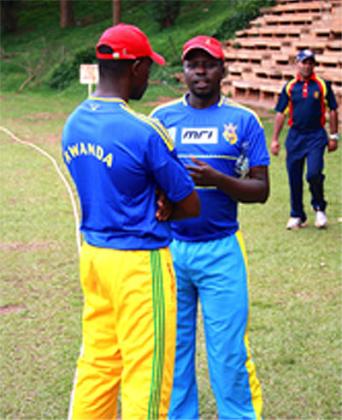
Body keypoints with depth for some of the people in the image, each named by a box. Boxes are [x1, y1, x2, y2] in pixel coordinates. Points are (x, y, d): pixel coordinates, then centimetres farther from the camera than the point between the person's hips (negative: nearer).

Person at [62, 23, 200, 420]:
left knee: (97, 365, 18)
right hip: (139, 264, -8)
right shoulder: (145, 132, -19)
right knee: (145, 373, 2)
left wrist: (151, 208, -3)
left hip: (92, 253, 8)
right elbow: (191, 206, -11)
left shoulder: (73, 124, 3)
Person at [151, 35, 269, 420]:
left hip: (221, 251, -2)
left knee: (228, 351, 0)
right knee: (172, 345, 10)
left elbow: (261, 190, -3)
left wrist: (216, 180, -19)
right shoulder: (162, 117, 6)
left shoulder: (243, 121, 1)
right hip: (169, 247, 2)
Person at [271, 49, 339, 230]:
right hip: (295, 136, 2)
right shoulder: (290, 87, 5)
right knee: (294, 179, 5)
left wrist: (333, 136, 3)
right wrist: (275, 139, 5)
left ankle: (319, 208, 9)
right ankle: (297, 216, 21)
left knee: (314, 174, -17)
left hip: (316, 136, -2)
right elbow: (281, 113, 8)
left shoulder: (322, 85, 2)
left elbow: (332, 110, 6)